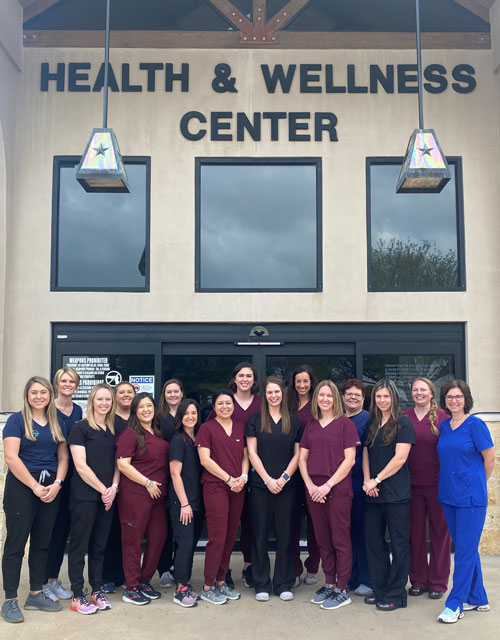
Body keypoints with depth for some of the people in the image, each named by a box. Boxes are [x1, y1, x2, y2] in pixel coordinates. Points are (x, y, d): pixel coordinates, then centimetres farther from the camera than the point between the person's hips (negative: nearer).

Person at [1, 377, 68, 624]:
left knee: (42, 543, 11)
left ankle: (36, 594, 21)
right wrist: (35, 486, -15)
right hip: (21, 487, -5)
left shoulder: (56, 423, 11)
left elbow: (63, 457, 10)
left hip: (51, 489, 5)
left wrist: (57, 484, -7)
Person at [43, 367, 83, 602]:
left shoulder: (78, 411, 10)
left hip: (70, 475, 6)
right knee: (51, 528, -2)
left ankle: (53, 579, 22)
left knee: (63, 528, 11)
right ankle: (43, 582, 10)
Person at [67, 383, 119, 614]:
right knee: (79, 545, 1)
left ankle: (97, 591, 20)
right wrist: (102, 489, -10)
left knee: (99, 545, 12)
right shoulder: (81, 428, -6)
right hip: (84, 496, -5)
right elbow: (80, 466, -11)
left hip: (107, 497, 6)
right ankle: (77, 596, 9)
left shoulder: (113, 430, 12)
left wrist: (113, 487, -4)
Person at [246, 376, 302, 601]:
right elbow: (252, 452, 0)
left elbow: (297, 454, 6)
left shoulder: (294, 421, 8)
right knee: (260, 534, 3)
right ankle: (261, 584, 13)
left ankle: (284, 583, 15)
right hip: (260, 485, -1)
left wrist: (284, 478, -7)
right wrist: (267, 479, -9)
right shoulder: (255, 420, 5)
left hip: (287, 485, 1)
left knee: (285, 534, 4)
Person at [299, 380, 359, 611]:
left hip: (338, 489, -5)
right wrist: (310, 485, -4)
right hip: (314, 490, 5)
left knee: (340, 540, 0)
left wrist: (328, 485, -13)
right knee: (322, 540, 12)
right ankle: (329, 584, 24)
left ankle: (341, 590, 9)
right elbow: (302, 458, 11)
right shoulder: (310, 427, 12)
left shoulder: (345, 424, -3)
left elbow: (349, 460, -8)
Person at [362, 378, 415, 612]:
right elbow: (366, 455, 12)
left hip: (396, 493, -6)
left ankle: (396, 595, 10)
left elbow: (400, 458, -12)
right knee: (373, 540, 10)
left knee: (399, 543, 1)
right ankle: (379, 590, 23)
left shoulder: (403, 423, -5)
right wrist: (367, 481, -3)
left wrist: (377, 480, -12)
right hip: (373, 494, 6)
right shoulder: (371, 425, 14)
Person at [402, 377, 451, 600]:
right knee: (415, 532, 9)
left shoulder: (442, 417, -2)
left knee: (439, 532, 6)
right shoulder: (404, 417, 5)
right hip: (412, 484, 2)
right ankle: (417, 580, 22)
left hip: (437, 484, -2)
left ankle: (438, 583, 18)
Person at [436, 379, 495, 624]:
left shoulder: (475, 424, -10)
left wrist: (475, 484, 4)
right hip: (448, 495, 7)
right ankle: (477, 598, 28)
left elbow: (489, 459, -6)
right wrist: (449, 484, 12)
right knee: (467, 548, 16)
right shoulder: (444, 426, 8)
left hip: (471, 496, -7)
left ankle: (455, 604, 6)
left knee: (465, 551, -1)